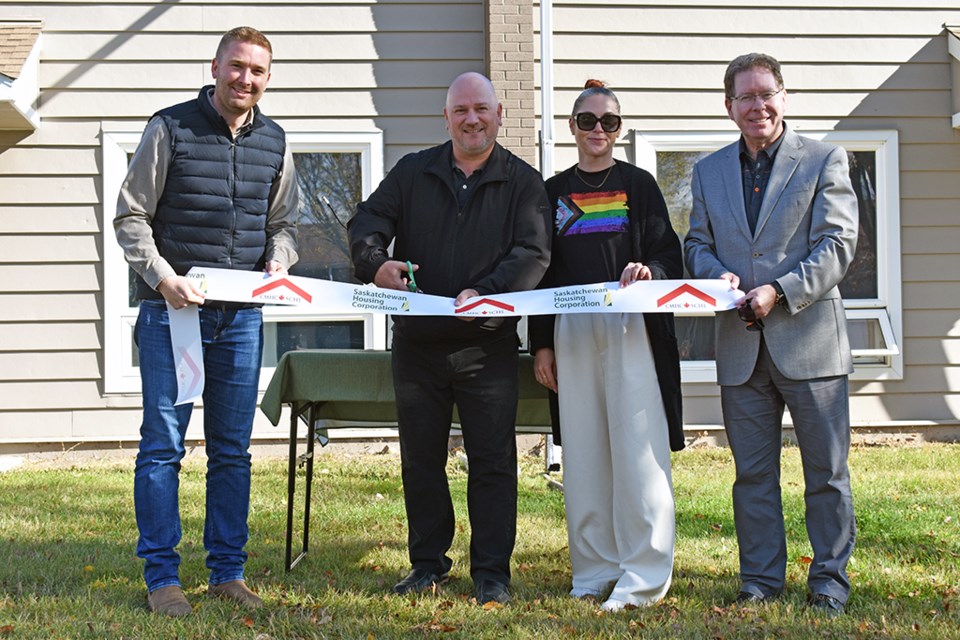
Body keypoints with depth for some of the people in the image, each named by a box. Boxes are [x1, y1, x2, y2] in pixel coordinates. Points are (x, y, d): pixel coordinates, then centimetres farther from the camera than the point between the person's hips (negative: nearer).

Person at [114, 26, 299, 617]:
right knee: (163, 443, -2)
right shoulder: (170, 129, -3)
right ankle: (162, 578, 5)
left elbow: (284, 222, 19)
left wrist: (278, 263, -1)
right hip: (171, 309, -4)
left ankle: (228, 572, 17)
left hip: (241, 316, 4)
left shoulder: (274, 143, 10)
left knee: (233, 449, 8)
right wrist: (163, 277, -15)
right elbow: (131, 216, -2)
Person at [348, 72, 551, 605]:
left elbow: (533, 253, -8)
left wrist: (487, 292, -24)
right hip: (417, 341, 3)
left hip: (488, 345, -3)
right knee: (421, 458, 10)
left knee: (493, 460, 1)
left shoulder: (523, 181, 3)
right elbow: (367, 223, 5)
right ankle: (428, 564, 23)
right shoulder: (413, 172, 10)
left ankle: (492, 571, 10)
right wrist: (376, 262, -18)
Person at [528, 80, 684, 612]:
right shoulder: (554, 193, 14)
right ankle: (594, 570, 12)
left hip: (630, 329, -3)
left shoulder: (638, 185, 6)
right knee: (583, 453, 4)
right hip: (571, 333, 3)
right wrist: (541, 343, 8)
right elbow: (541, 270, 14)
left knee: (637, 449, -7)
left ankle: (643, 576, -4)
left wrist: (649, 272, -20)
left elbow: (669, 254, 3)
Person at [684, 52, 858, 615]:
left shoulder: (825, 161, 1)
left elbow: (837, 244, -7)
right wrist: (716, 275, -8)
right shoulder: (709, 172, 13)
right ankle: (761, 578, 19)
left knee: (826, 471, 4)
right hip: (741, 347, 3)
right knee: (753, 473, 9)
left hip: (810, 339, -3)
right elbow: (697, 244, 15)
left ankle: (831, 579, 15)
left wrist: (779, 291, -18)